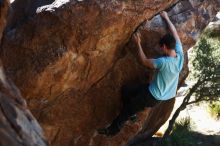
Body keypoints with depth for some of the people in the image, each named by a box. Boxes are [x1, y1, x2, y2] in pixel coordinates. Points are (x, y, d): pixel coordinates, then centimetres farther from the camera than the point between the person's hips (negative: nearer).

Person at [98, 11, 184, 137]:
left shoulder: (163, 62, -34)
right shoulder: (180, 55, -14)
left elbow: (145, 61, -15)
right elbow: (175, 34, 1)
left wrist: (138, 43, -5)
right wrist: (167, 18, 10)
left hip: (153, 96, -8)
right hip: (165, 94, 8)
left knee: (127, 110, 12)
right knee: (125, 90, 19)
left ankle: (113, 130, 29)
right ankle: (131, 114, 33)